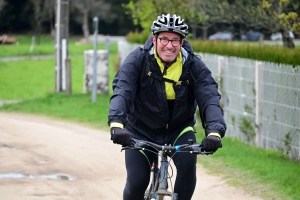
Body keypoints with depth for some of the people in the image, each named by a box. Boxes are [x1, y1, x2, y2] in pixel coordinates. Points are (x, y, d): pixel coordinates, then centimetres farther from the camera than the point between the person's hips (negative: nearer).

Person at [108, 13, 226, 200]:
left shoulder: (194, 65, -15)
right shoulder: (138, 60, -18)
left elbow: (210, 98, -26)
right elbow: (121, 92, -31)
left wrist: (215, 132, -45)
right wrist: (117, 124, -50)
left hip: (178, 129, 1)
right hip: (142, 130, -1)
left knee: (188, 163, -28)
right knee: (137, 182, -14)